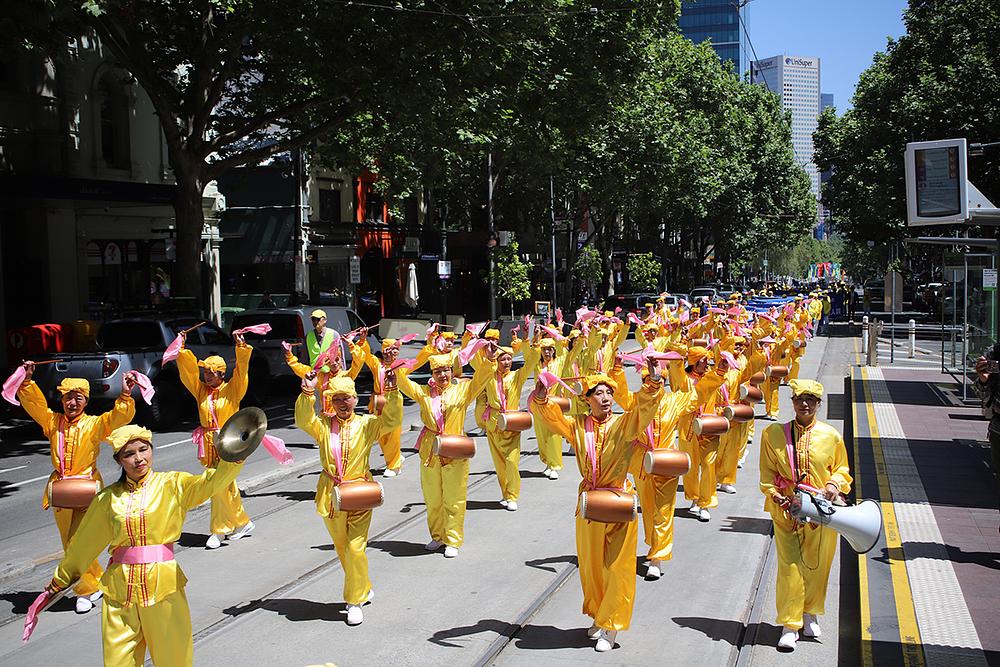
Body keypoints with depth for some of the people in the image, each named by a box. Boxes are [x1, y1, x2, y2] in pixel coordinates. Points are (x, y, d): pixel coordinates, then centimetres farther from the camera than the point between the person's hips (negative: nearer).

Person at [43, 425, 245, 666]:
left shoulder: (172, 485, 0)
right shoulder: (108, 498, 6)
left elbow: (210, 482, -19)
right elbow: (84, 543, 18)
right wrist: (60, 580, 28)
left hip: (163, 582, -2)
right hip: (119, 587, 2)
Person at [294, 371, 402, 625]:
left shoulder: (366, 424, -2)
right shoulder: (323, 425, 2)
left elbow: (392, 420, -16)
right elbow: (303, 420, -17)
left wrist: (391, 391, -29)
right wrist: (308, 392, -30)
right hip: (331, 495, 3)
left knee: (355, 548, -8)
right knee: (342, 548, 16)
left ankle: (355, 601, 4)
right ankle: (363, 588, 37)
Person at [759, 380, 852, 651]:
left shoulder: (831, 436, 0)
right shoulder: (774, 434, -2)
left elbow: (842, 469, 12)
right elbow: (767, 474, 4)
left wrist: (834, 485, -8)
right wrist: (777, 497, -11)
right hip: (786, 512, -1)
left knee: (817, 565, 11)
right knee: (790, 566, -5)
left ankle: (810, 614, 34)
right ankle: (789, 625, 5)